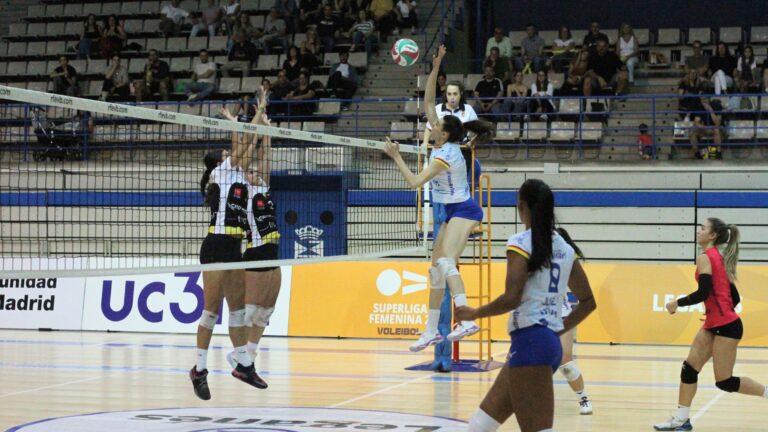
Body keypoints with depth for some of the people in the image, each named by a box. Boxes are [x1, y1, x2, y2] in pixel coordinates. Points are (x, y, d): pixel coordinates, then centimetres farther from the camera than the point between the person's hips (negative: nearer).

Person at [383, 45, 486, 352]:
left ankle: (467, 321, -43)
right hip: (454, 212, 10)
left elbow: (415, 182, -22)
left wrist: (396, 156, -15)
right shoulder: (445, 144, 3)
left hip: (463, 211, -10)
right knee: (436, 268, 9)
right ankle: (431, 331, 15)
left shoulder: (445, 155, -19)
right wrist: (435, 68, 2)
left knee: (445, 262, -28)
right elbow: (428, 101, 8)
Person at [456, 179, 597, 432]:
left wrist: (474, 313, -3)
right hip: (551, 342, 9)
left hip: (529, 342, -9)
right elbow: (588, 302, 17)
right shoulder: (564, 248, 13)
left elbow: (511, 299, -18)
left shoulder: (521, 243, -9)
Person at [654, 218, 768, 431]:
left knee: (724, 382, -2)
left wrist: (677, 303, -9)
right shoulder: (719, 258, 14)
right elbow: (734, 297, 15)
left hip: (726, 326, -9)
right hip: (714, 324, 9)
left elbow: (703, 293, -22)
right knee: (689, 369, 4)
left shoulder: (705, 258, -12)